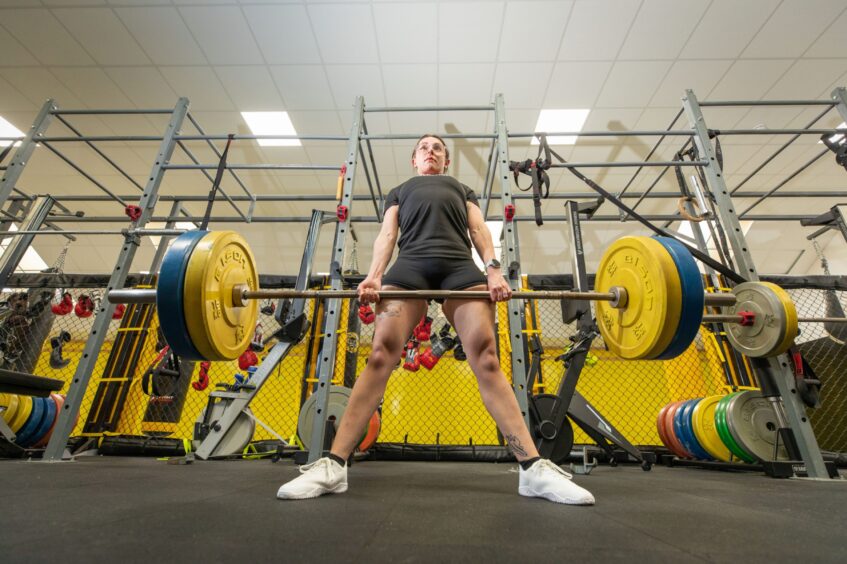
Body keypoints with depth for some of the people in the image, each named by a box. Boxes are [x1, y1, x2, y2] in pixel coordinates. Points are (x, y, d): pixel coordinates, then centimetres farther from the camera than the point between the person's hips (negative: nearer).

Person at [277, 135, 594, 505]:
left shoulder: (463, 189, 37)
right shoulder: (399, 191, 36)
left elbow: (479, 229, 19)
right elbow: (386, 234, 19)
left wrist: (493, 269, -3)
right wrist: (373, 276, -1)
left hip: (460, 266, 0)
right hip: (409, 265, 0)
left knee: (486, 359, -15)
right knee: (380, 356, -16)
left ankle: (533, 468, -14)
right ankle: (333, 466, -15)